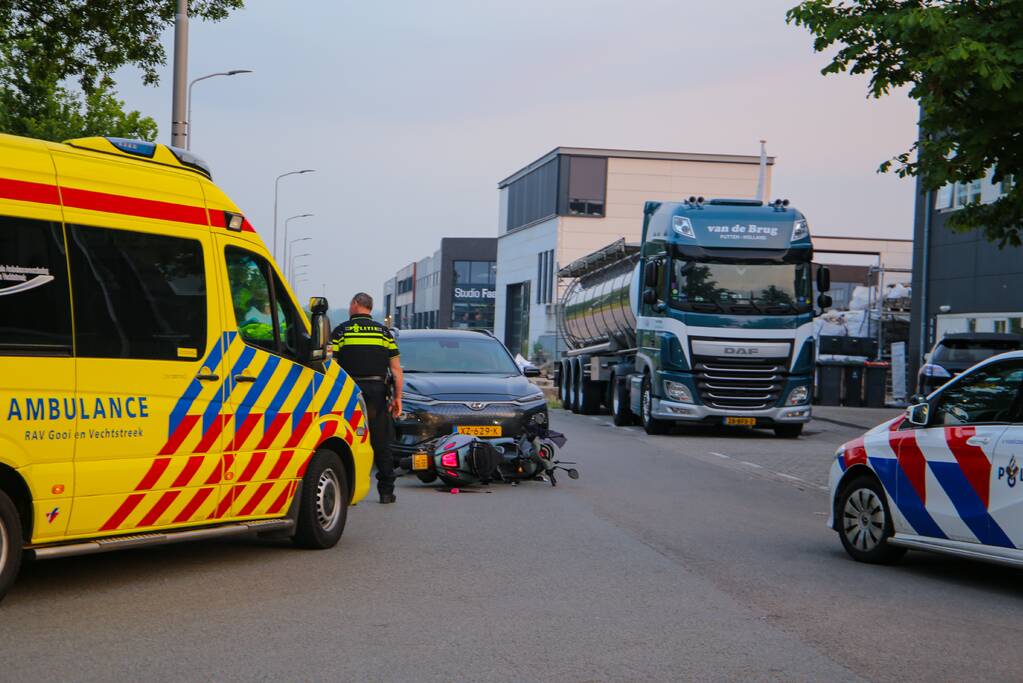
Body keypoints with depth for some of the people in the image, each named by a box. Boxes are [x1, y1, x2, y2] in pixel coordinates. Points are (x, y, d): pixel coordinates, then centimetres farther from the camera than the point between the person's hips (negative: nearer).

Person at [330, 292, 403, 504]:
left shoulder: (341, 331, 3)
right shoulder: (384, 332, 10)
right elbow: (396, 369, 6)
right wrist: (397, 397, 8)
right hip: (377, 392, 2)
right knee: (381, 444, 8)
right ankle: (386, 491, 10)